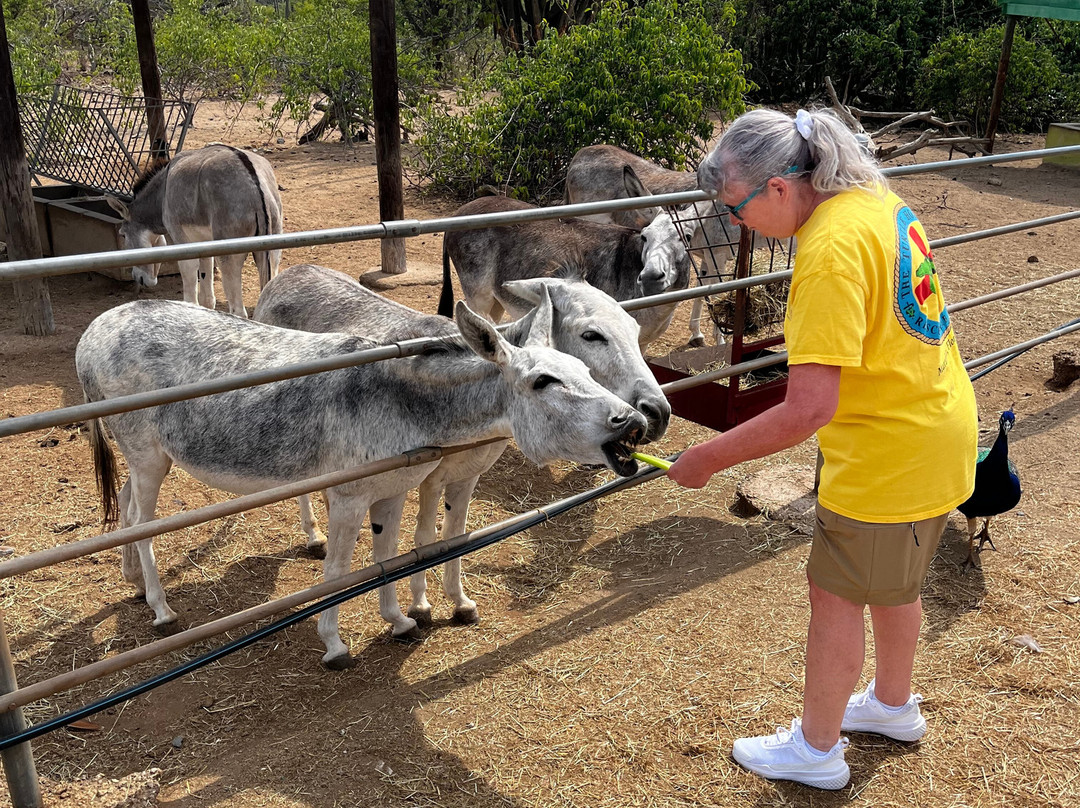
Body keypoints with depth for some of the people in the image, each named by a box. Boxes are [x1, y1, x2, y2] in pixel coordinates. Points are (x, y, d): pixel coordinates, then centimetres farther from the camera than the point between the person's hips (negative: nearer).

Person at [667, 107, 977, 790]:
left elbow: (808, 409, -33)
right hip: (940, 429, 9)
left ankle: (817, 749, 29)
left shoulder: (830, 250, -29)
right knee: (894, 581, 26)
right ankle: (894, 707, 49)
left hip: (889, 455, -9)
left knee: (838, 595, 9)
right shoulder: (876, 199, 0)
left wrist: (706, 459, -23)